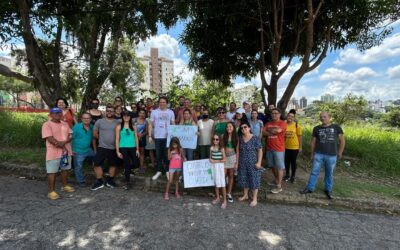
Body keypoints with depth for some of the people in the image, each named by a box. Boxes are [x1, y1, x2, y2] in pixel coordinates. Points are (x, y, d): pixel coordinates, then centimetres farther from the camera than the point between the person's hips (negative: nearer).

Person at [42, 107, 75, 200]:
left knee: (65, 169, 16)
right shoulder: (47, 124, -9)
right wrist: (62, 146, -16)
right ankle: (51, 191, 10)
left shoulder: (65, 124, 10)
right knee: (52, 172, 1)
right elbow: (50, 139, -17)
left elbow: (70, 136, 2)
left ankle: (65, 186, 31)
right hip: (53, 153, -6)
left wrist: (63, 142, -18)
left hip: (66, 151, 6)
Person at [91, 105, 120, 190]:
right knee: (96, 164, -3)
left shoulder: (118, 122, 0)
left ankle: (110, 180, 29)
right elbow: (95, 133, 6)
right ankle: (99, 181, 13)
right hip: (102, 147, -1)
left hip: (114, 148, 1)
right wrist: (102, 139, 5)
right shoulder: (99, 121, -1)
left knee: (113, 164, 12)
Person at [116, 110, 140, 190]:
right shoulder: (119, 126, 0)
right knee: (127, 164, 3)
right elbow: (117, 139, 0)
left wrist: (137, 149, 4)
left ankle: (126, 170, 37)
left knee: (135, 163, 3)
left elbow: (136, 138, 8)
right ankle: (127, 182, 19)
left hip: (133, 148, 3)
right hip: (123, 148, -2)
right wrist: (117, 151, -4)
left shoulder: (133, 126, 7)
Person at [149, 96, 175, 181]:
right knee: (158, 155, 9)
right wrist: (150, 136, -2)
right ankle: (159, 171, 22)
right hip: (157, 137, 1)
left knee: (167, 154, 5)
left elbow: (173, 124, 4)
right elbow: (151, 125, 4)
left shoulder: (170, 112, 3)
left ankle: (168, 170, 20)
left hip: (168, 137, 0)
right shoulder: (154, 112, 3)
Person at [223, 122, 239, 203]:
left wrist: (237, 162, -3)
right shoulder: (223, 137, -1)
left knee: (231, 176, 9)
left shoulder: (236, 138, 1)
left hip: (233, 157, 1)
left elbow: (237, 151, 1)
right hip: (224, 157, -1)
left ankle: (229, 193, 21)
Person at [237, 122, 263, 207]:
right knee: (244, 179, 15)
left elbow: (260, 151, -11)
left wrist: (259, 162, -15)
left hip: (253, 163, -5)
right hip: (242, 163, 5)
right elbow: (238, 150, 8)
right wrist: (237, 161, 7)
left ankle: (254, 199, 19)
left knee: (254, 180, 4)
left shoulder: (255, 138, -13)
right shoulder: (240, 138, 1)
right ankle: (245, 195, 35)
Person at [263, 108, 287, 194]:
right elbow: (264, 132, -1)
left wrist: (269, 130, -5)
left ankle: (279, 186, 5)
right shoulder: (268, 123, 11)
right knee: (272, 166, 17)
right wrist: (273, 132, -14)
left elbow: (278, 130, -23)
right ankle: (276, 180, 35)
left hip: (279, 148, -6)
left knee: (279, 167, 0)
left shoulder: (282, 123, -6)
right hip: (269, 148, 6)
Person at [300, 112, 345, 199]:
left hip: (331, 155, -1)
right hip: (318, 154, 1)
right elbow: (313, 142, 8)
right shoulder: (316, 128, 4)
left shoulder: (336, 127, 0)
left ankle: (328, 190, 28)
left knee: (329, 173, 12)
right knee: (314, 172, 4)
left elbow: (342, 141, 5)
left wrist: (340, 153, 3)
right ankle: (310, 188, 14)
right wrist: (312, 154, 8)